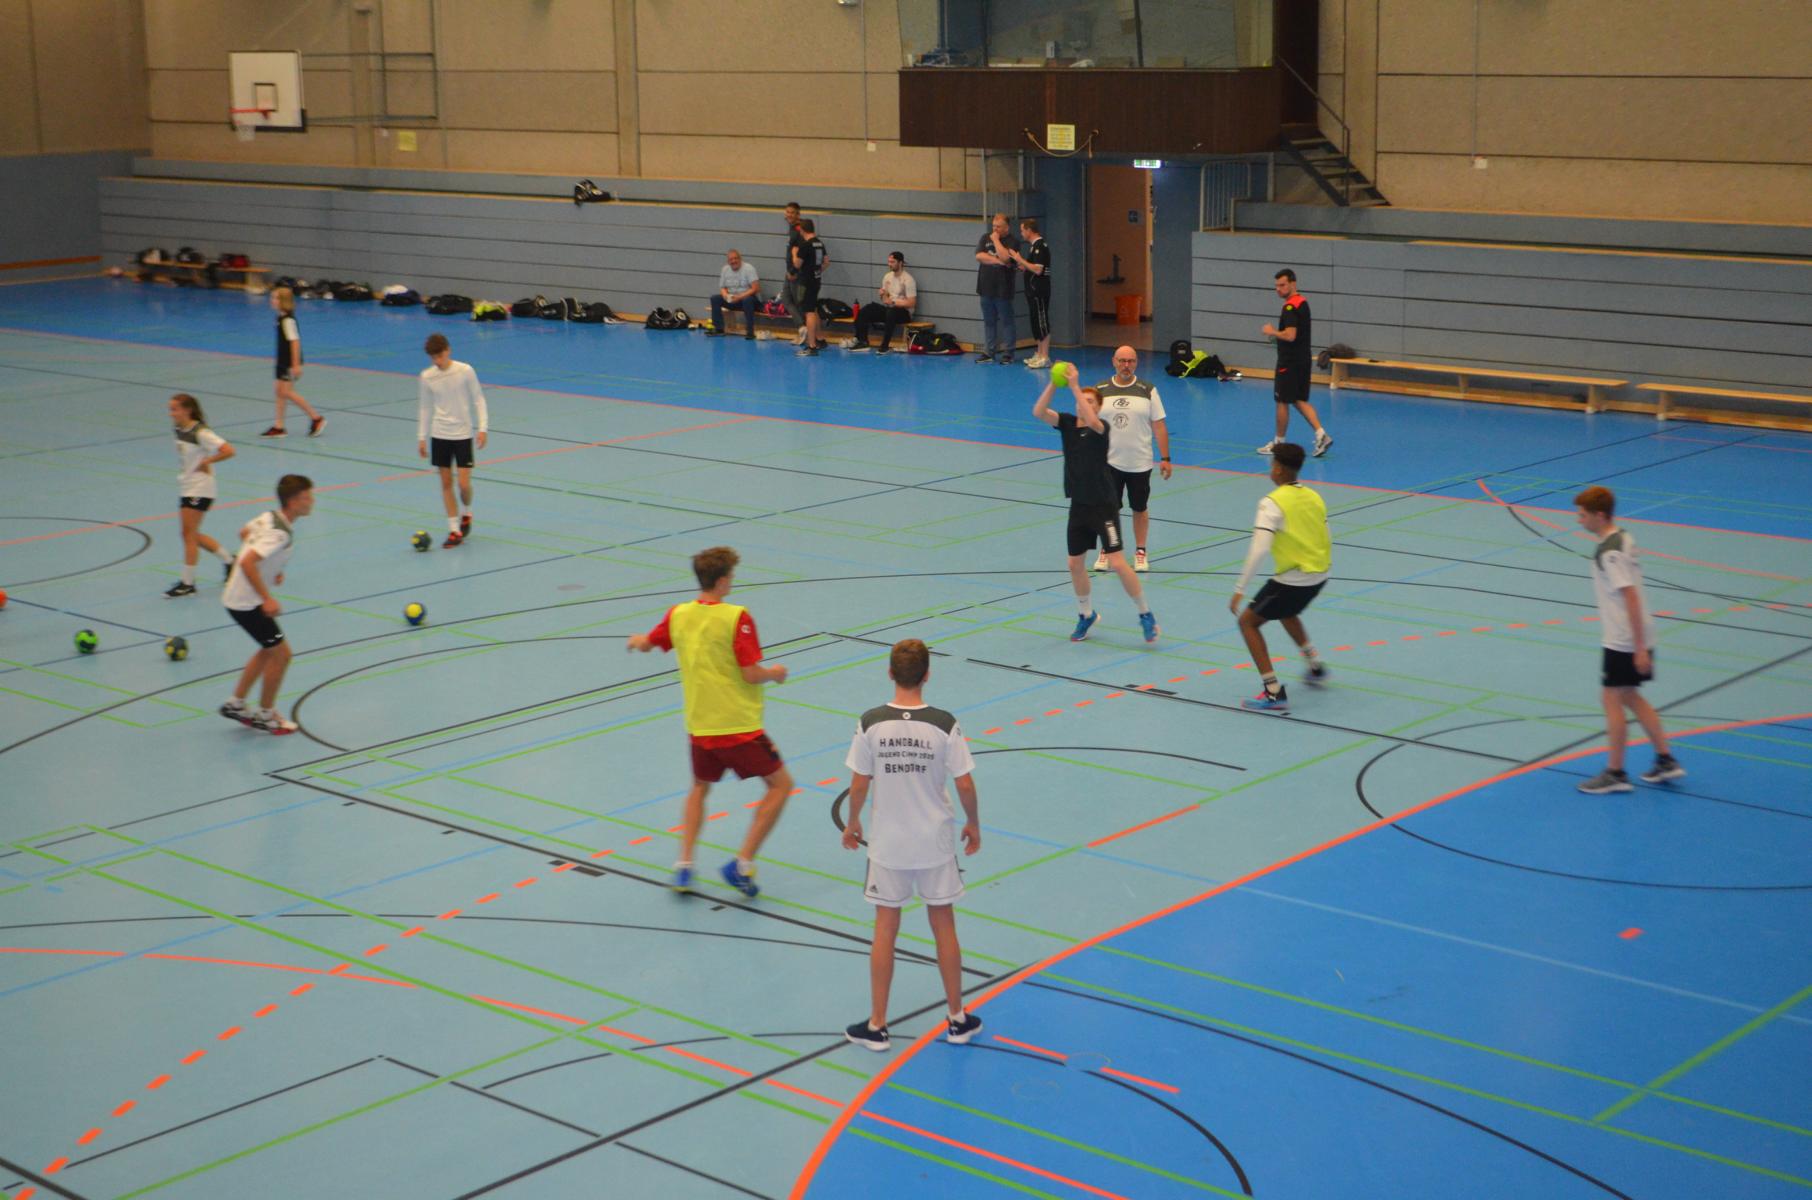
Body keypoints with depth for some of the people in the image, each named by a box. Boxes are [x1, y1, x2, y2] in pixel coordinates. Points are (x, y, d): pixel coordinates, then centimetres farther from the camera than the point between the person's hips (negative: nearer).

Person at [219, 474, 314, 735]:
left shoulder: (269, 517, 2)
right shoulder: (280, 533, -26)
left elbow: (244, 533, 22)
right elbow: (247, 563, -36)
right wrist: (267, 599, -33)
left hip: (238, 596, 10)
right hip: (247, 603, -10)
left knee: (269, 650, 22)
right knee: (280, 654, 0)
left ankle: (235, 703, 32)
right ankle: (265, 715, 14)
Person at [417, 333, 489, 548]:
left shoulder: (465, 371, -9)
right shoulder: (426, 377, -1)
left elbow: (478, 399, -2)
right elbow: (424, 408, 9)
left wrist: (482, 427, -9)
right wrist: (421, 437, 8)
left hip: (463, 434, -3)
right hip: (439, 435, 3)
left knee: (464, 484, -6)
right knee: (446, 483, 3)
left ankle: (466, 514, 25)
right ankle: (454, 530, 10)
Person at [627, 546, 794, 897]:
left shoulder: (678, 615, 1)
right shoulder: (736, 618, -16)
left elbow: (646, 644, 19)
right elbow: (750, 674, -18)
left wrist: (636, 641, 43)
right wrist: (775, 673, 3)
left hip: (699, 726, 6)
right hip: (739, 726, -6)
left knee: (700, 788, 27)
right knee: (780, 784, 8)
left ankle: (684, 865, 15)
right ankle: (742, 864, -1)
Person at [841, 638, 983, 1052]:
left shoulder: (871, 723, -13)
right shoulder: (944, 724, -13)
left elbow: (859, 784, -7)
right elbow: (965, 785, -9)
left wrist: (852, 823, 11)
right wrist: (973, 824, 8)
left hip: (887, 843, 0)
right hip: (935, 842, 0)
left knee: (885, 930, 11)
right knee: (944, 927, 15)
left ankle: (876, 1026, 18)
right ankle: (956, 1019, 25)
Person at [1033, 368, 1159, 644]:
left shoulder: (1101, 428, -12)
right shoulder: (1067, 423, 2)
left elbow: (1091, 421, -36)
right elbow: (1038, 412, -12)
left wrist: (1074, 386, -34)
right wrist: (1054, 383, -24)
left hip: (1103, 506, -6)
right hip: (1079, 505, 6)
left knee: (1117, 563, -9)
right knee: (1075, 563, 12)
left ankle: (1145, 614, 5)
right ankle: (1086, 614, 32)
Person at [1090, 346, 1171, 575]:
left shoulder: (1147, 391, 0)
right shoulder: (1100, 391, 1)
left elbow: (1159, 426, 1)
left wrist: (1165, 458, -4)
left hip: (1140, 463, 0)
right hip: (1108, 462, 0)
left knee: (1140, 509, 9)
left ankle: (1140, 552, 22)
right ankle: (1106, 552, 17)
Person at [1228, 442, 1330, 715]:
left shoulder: (1272, 503, -16)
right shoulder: (1314, 497, 7)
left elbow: (1258, 549, -23)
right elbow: (1326, 541, 14)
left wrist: (1239, 590, -19)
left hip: (1292, 578, -8)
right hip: (1318, 576, 8)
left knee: (1248, 622, 4)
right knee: (1286, 612, 36)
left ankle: (1274, 693, -6)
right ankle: (1316, 667, 43)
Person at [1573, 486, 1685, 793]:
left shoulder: (1609, 553, -21)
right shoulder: (1623, 539, 9)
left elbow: (1631, 598, -24)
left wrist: (1639, 647, -23)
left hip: (1623, 641, -9)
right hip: (1630, 638, 9)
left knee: (1612, 699, 1)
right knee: (1629, 697, 18)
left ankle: (1615, 773, 9)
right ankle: (1666, 761, 23)